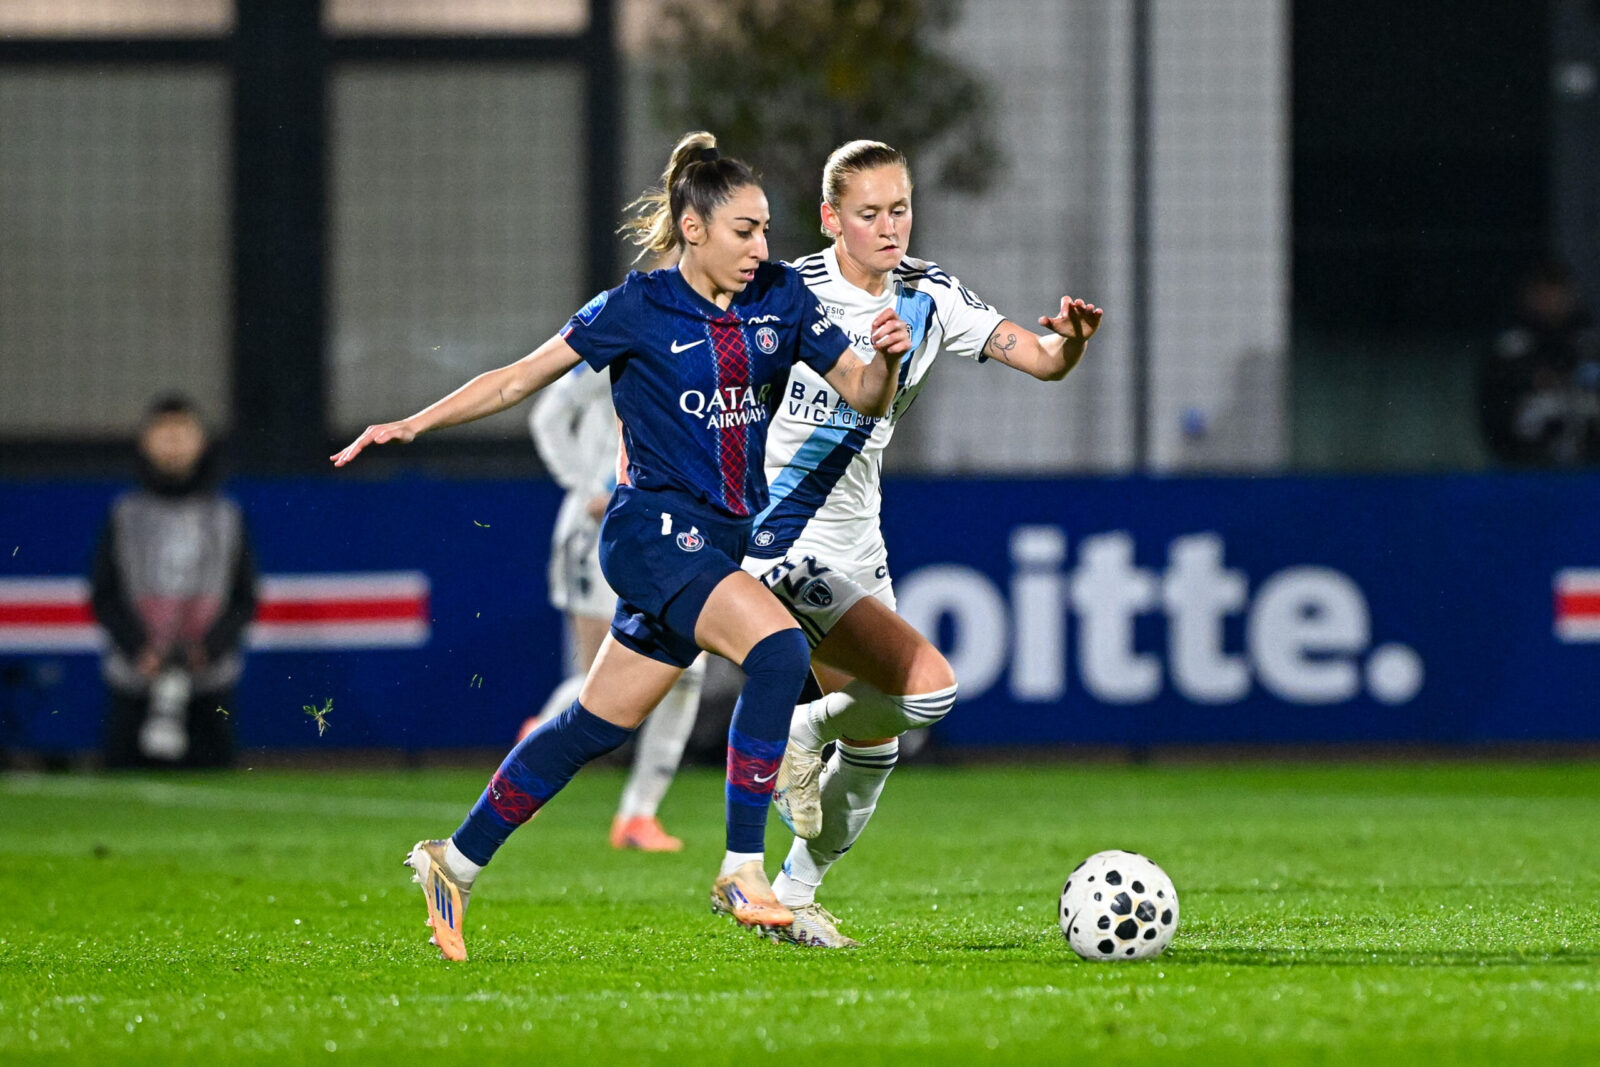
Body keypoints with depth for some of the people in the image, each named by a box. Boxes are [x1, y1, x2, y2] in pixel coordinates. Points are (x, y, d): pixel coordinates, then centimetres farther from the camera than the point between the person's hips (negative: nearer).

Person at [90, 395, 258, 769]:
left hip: (210, 680, 0)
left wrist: (208, 648, -8)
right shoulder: (126, 514, 9)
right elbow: (102, 595, 6)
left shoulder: (226, 515, 10)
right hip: (135, 680, 0)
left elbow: (246, 598, 9)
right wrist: (139, 649, -10)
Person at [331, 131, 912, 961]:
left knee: (602, 722, 10)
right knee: (779, 650, -28)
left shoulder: (781, 300, 6)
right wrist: (415, 425, -5)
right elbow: (520, 379, 0)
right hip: (655, 526, -6)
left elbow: (864, 396, 9)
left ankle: (455, 863, 25)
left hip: (725, 539, 6)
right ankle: (742, 875, -23)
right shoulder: (640, 309, -7)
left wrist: (885, 358, -13)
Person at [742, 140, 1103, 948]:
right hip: (783, 548, -7)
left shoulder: (929, 297, 2)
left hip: (856, 551, 7)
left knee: (873, 748, 13)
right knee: (927, 686, -22)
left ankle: (792, 895, 32)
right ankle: (800, 736, 5)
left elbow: (1042, 361, -5)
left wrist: (1069, 342, -26)